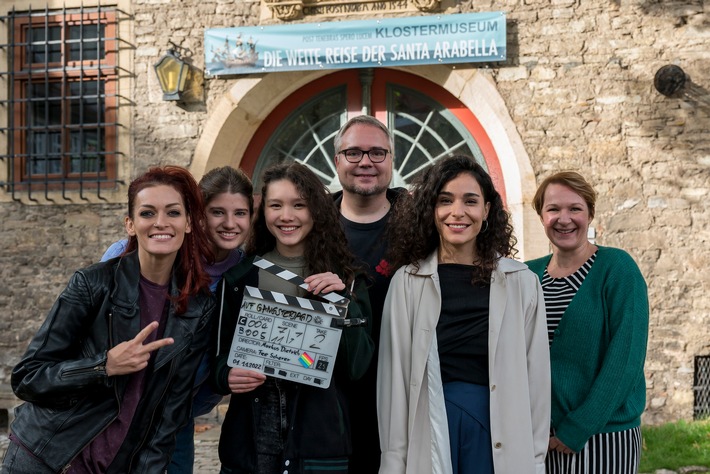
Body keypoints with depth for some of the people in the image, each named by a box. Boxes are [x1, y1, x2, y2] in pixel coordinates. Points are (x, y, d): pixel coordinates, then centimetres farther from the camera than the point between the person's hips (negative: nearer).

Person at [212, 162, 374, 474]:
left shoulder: (342, 278, 3)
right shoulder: (239, 278, 4)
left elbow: (356, 367, -3)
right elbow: (220, 355, 8)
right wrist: (227, 376, -13)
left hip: (319, 436, 0)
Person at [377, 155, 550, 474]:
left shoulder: (522, 283, 0)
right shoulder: (407, 281, -1)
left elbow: (535, 376, 2)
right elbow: (394, 375, -1)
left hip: (499, 432, 0)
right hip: (429, 427, 0)